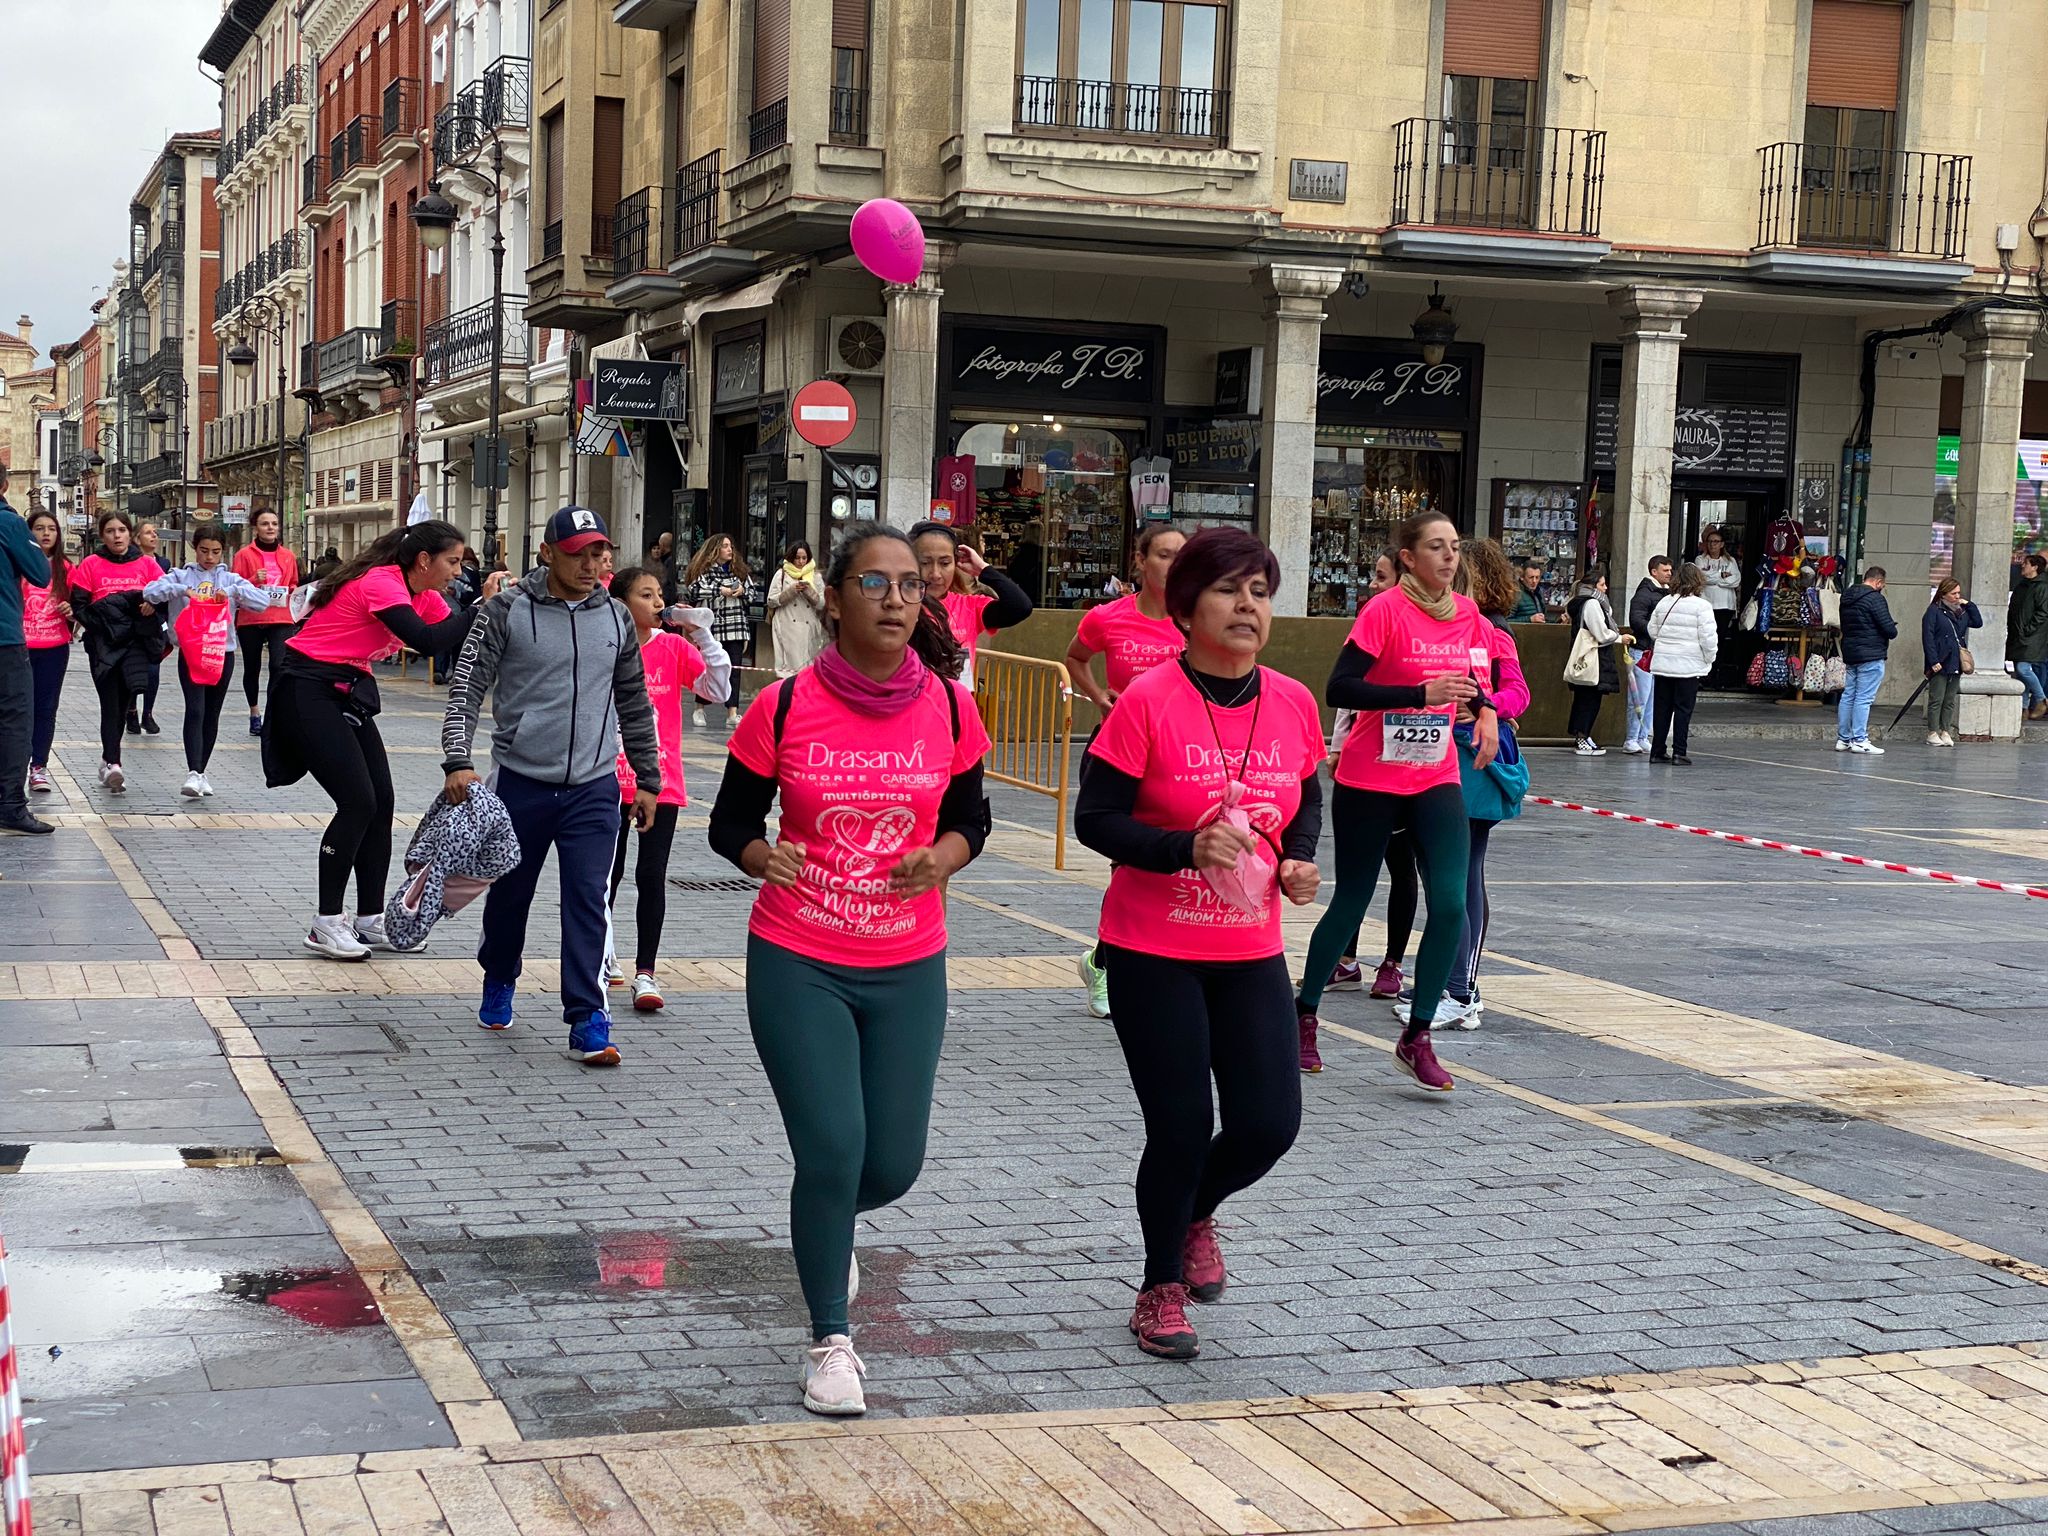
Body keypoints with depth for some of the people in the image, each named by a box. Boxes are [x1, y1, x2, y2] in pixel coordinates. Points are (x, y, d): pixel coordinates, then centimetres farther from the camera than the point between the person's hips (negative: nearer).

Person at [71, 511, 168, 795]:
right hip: (103, 643, -2)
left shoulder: (147, 565, 8)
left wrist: (153, 605, -11)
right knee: (111, 701, -9)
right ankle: (113, 763, -16)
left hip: (136, 641, 2)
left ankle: (108, 760, 20)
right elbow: (78, 603, 1)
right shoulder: (91, 565, 3)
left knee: (123, 702, 5)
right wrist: (98, 626, -10)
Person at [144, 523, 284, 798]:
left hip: (223, 653, 2)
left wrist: (233, 591, -19)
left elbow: (263, 601, -5)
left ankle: (201, 772, 20)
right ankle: (193, 773, -23)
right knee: (195, 711, -15)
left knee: (212, 715, 9)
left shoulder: (231, 579, 8)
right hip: (190, 652, -2)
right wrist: (182, 590, -23)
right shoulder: (181, 576, 5)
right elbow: (150, 592, -10)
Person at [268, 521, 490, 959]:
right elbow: (427, 641, -35)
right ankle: (326, 924, -3)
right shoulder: (380, 584, -22)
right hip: (307, 690, -9)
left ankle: (370, 921, 13)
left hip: (348, 691, 9)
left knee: (380, 803, 5)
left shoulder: (423, 596, 6)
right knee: (358, 802, -13)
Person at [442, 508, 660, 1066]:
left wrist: (647, 779, 15)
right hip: (519, 782, -1)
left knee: (587, 901, -6)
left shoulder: (616, 617, 5)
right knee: (510, 894, 14)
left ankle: (587, 1020, -3)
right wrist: (458, 761, -19)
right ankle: (500, 982, 39)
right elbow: (467, 687, -7)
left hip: (594, 787, 1)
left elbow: (634, 704, 15)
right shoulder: (506, 611, -6)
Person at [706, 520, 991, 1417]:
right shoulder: (785, 708, -10)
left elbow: (970, 817, 9)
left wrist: (942, 857, -13)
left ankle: (832, 1219, 44)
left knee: (892, 1165, 5)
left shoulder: (947, 707, -4)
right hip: (797, 964, -3)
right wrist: (761, 855, -21)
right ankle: (830, 1342, 12)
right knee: (832, 1149, -10)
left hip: (909, 970, 3)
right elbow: (730, 821, 1)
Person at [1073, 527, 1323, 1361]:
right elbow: (1094, 819, -13)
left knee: (1269, 1124, 1)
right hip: (1153, 955, -4)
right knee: (1182, 1127, -1)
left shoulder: (1294, 704, 0)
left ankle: (1195, 1213, 36)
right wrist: (1188, 846, -26)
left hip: (1251, 953, 4)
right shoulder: (1148, 703, -14)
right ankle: (1162, 1290, 24)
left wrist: (1299, 861, -4)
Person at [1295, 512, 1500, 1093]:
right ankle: (1303, 1014, 28)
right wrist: (1421, 694, -28)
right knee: (1349, 905, 6)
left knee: (1450, 904, -9)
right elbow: (1339, 689, -20)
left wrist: (1484, 709, 0)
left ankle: (1417, 1039, 1)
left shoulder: (1468, 615, 4)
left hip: (1436, 782, 5)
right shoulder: (1385, 611, -14)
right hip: (1369, 783, -5)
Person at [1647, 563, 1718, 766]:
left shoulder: (1664, 603, 9)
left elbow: (1653, 630, 14)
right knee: (1683, 708, -1)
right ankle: (1679, 752, -3)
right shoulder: (1702, 606, -8)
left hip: (1662, 663, 5)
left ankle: (1657, 751, 12)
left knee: (1662, 707, 10)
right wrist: (1709, 659, 2)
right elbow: (1708, 637, -11)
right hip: (1689, 666, -5)